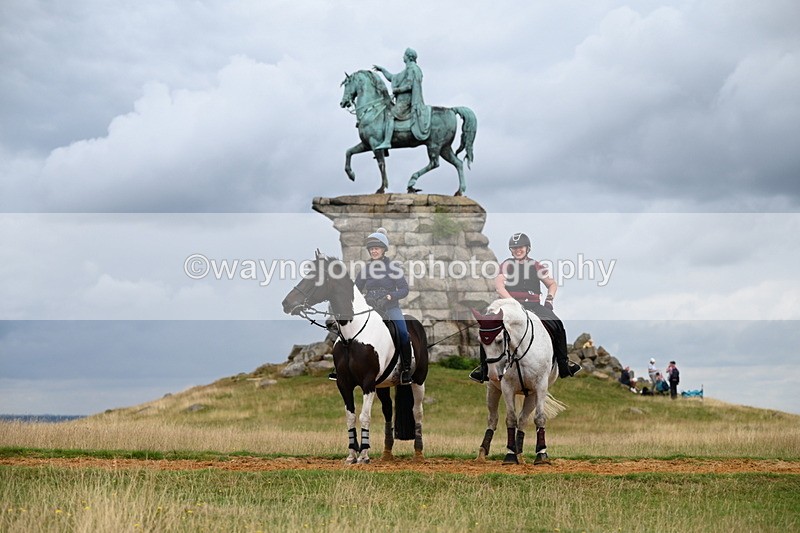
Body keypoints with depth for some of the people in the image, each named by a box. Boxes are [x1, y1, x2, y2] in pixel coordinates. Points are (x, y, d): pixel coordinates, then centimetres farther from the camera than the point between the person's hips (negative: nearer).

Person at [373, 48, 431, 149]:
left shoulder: (412, 68, -9)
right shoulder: (407, 70, 23)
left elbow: (409, 85, -19)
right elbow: (392, 78, 30)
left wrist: (396, 90, -11)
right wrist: (382, 69, 29)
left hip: (406, 100, -11)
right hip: (403, 100, 11)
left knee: (390, 115, -23)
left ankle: (387, 142, -33)